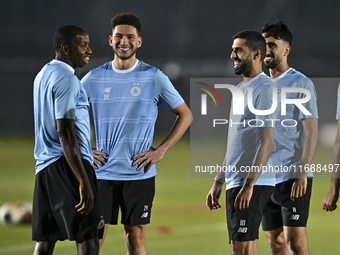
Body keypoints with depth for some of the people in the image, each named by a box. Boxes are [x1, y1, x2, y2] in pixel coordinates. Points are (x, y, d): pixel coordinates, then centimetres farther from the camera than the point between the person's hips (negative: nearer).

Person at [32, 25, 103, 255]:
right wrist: (84, 182, -22)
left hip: (44, 166, 9)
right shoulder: (66, 79, -13)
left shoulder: (43, 75, 17)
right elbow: (65, 134, -20)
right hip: (67, 166, -9)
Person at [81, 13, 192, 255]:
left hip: (139, 174, -1)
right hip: (102, 173, 1)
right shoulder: (94, 78, 4)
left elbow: (185, 115, 8)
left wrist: (161, 151, -2)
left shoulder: (155, 78, 0)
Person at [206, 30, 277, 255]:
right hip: (235, 182, 10)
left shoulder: (263, 88, -11)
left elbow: (267, 142, -19)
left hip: (253, 184, -10)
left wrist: (249, 184, -24)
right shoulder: (242, 88, 20)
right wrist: (218, 183, 21)